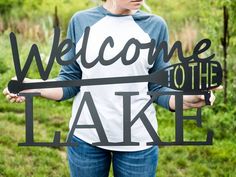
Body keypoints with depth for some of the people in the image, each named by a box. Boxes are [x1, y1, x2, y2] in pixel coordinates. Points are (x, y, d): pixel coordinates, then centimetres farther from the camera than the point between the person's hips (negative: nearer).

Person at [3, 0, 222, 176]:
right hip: (86, 138, 1)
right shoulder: (80, 21, -1)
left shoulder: (155, 26, -2)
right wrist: (34, 87, -17)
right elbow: (70, 81, 2)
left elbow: (157, 87, 0)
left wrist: (184, 99, -21)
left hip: (137, 140, 0)